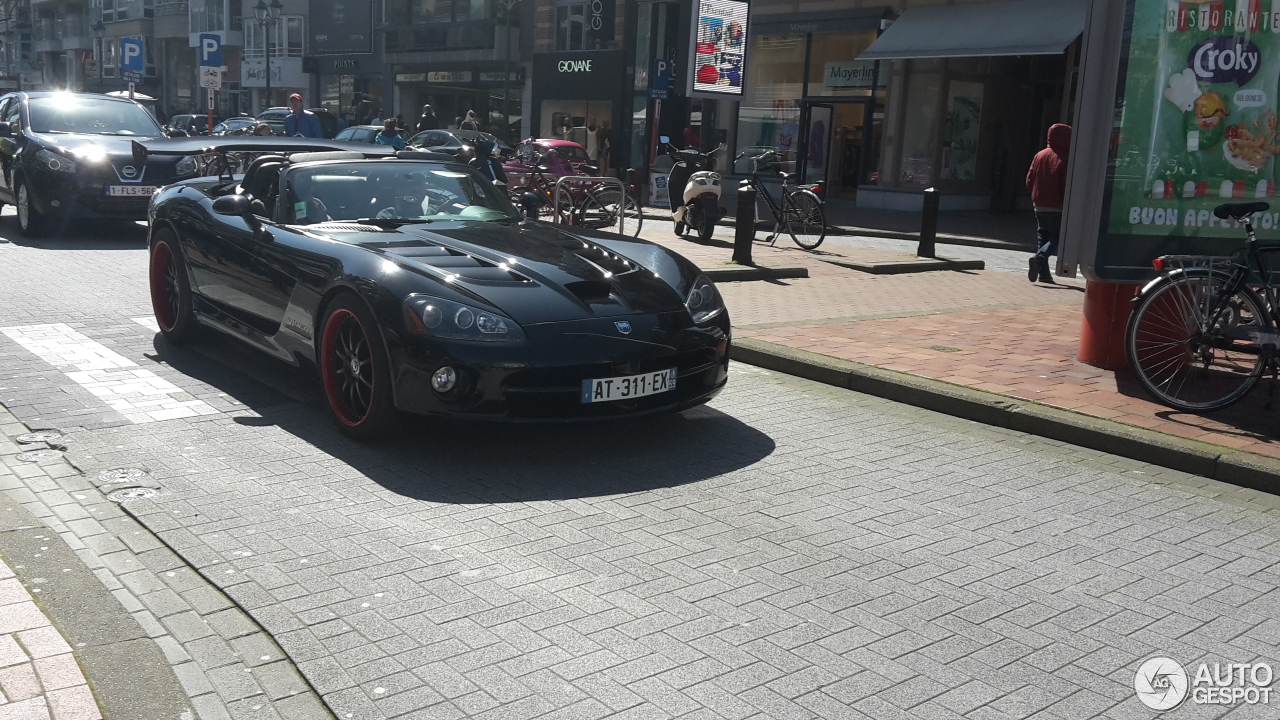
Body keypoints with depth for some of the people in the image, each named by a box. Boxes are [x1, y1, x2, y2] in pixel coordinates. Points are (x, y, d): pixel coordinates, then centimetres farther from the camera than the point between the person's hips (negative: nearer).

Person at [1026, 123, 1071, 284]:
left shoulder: (1040, 155, 6)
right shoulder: (1065, 159, -13)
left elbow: (1029, 180, 7)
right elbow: (1067, 186, -16)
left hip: (1039, 206, 6)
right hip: (1057, 208, -6)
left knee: (1043, 238, 13)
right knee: (1057, 238, 2)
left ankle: (1044, 273, 11)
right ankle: (1039, 257, -23)